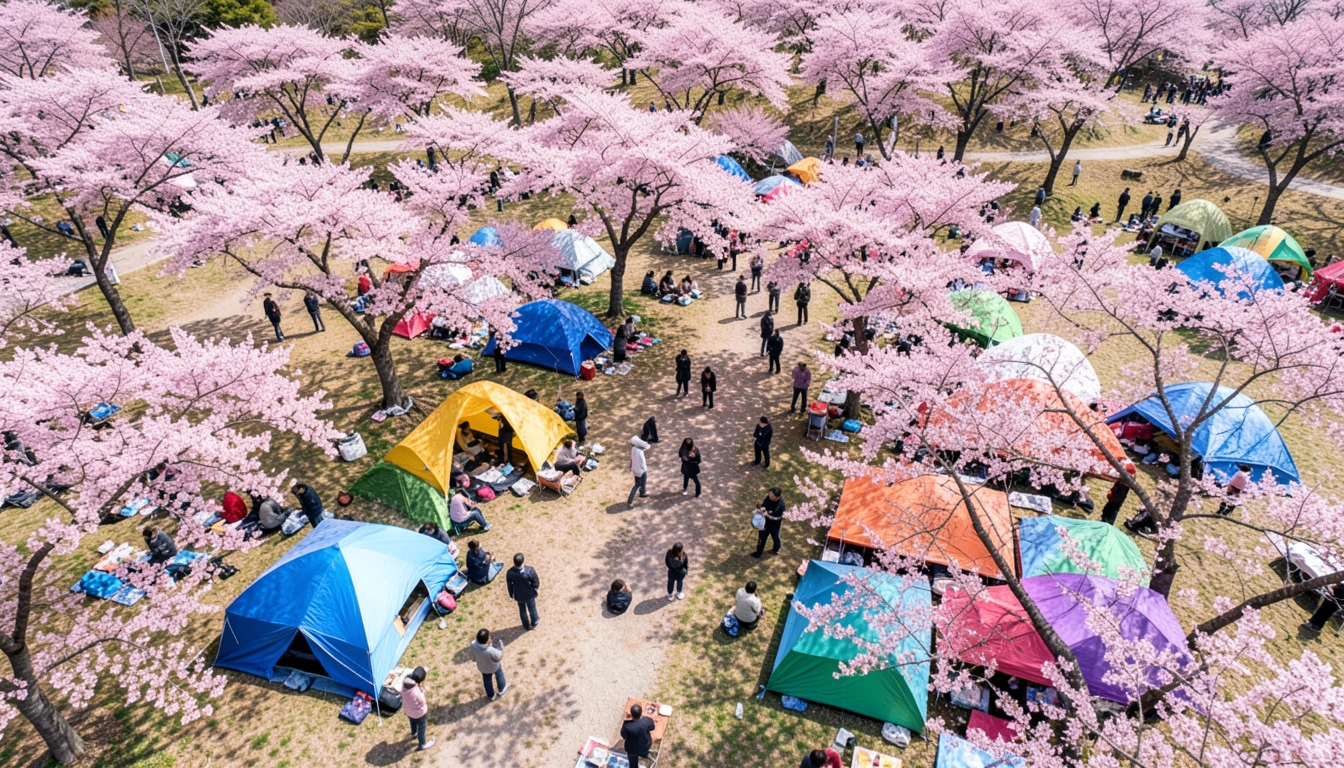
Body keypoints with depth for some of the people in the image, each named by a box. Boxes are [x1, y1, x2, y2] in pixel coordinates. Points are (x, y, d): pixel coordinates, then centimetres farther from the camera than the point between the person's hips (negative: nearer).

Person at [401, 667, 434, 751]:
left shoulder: (404, 682, -26)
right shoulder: (417, 691, -43)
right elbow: (422, 703, -24)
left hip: (407, 709, 6)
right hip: (418, 712, -6)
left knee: (413, 722, 37)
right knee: (421, 727, 23)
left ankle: (414, 734, 66)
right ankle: (422, 744, 47)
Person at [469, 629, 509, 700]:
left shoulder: (473, 645, -33)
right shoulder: (491, 650, -46)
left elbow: (473, 657, -11)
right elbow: (498, 657, -23)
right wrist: (500, 646, -19)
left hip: (482, 667, 3)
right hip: (494, 666, -3)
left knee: (487, 679, 30)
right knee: (499, 675, 30)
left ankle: (491, 695, 54)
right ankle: (502, 690, 55)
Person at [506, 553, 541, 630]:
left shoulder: (510, 572, -29)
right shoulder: (529, 570, -37)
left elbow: (509, 585, -11)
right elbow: (536, 582, -20)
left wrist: (511, 595, 9)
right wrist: (536, 587, 5)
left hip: (518, 595, 2)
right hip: (529, 594, -2)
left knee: (522, 610, 28)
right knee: (532, 609, 26)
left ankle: (526, 625, 50)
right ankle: (534, 623, 51)